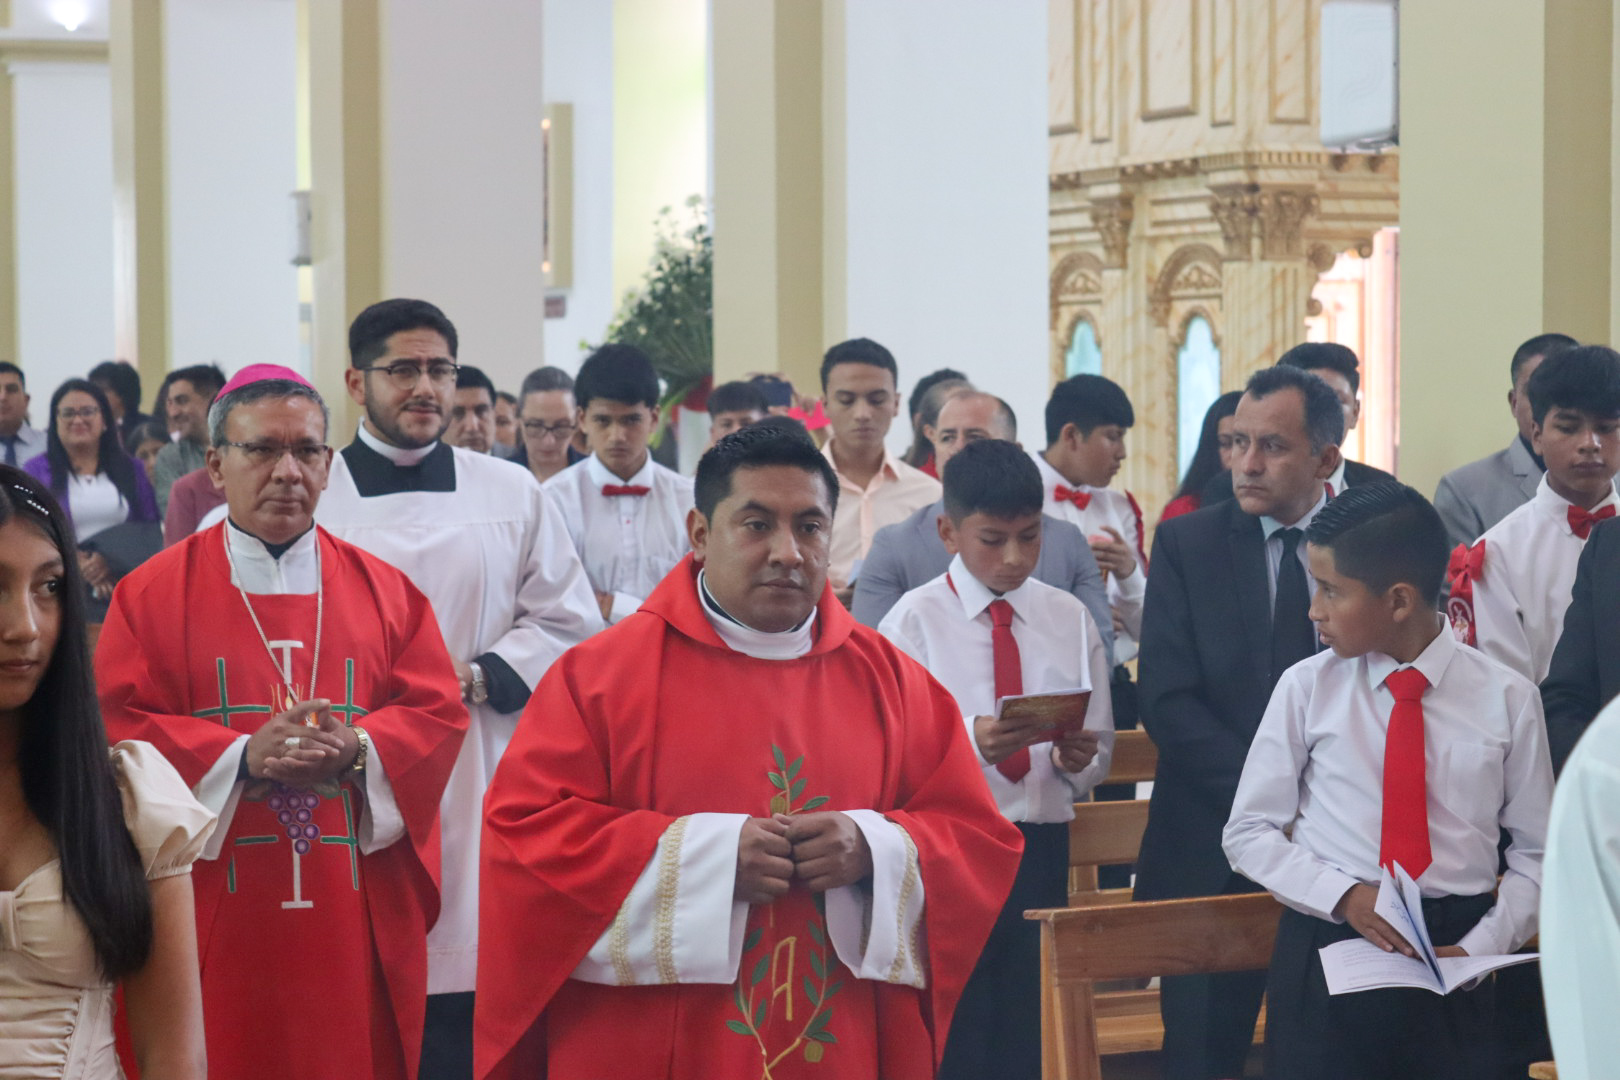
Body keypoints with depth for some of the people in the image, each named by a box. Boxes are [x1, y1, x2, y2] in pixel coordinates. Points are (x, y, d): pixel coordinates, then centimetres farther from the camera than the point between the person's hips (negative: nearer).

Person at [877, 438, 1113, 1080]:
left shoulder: (1070, 619, 9)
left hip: (1041, 852, 3)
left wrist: (1078, 758, -12)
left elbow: (1098, 750, 10)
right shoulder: (915, 620, -2)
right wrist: (969, 740, -25)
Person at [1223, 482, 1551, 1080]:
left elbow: (1537, 853, 5)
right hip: (1327, 944, 0)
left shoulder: (1507, 699, -1)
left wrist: (1483, 945, -10)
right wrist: (1344, 895, -12)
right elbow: (1249, 831, 3)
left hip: (1455, 965, 0)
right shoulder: (1307, 688, -1)